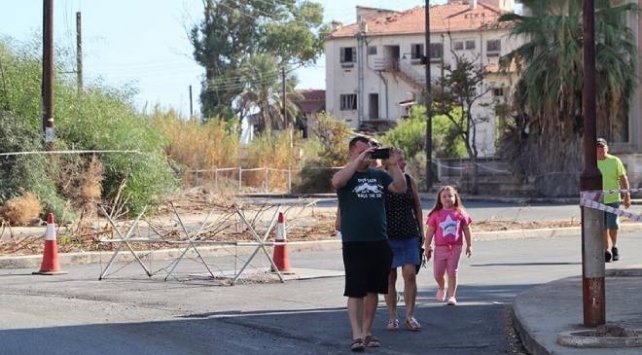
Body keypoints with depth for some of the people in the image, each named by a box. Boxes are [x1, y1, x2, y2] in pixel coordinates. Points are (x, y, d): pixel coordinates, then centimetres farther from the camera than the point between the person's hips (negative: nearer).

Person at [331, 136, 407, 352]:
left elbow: (401, 188, 2)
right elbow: (337, 182, -25)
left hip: (379, 242, 5)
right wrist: (359, 159, -25)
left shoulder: (379, 175, 12)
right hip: (354, 243, -5)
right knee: (355, 291, -5)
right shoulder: (346, 175, -1)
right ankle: (357, 336, -5)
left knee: (373, 290, 10)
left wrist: (393, 165, -10)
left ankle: (367, 332, 20)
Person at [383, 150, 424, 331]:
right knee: (390, 277, 4)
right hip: (387, 235, -2)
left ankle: (409, 316, -1)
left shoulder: (409, 180, 6)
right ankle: (392, 317, 12)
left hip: (409, 234, 2)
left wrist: (421, 231, 12)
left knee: (410, 274, -7)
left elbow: (417, 206, 14)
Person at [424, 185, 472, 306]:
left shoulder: (460, 213, 2)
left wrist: (469, 245, 8)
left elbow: (467, 230, 8)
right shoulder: (436, 214, 1)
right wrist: (427, 247, 3)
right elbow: (430, 231, 5)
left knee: (452, 273, -1)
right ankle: (442, 288, 36)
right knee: (438, 273, 6)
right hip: (440, 247, 1)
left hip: (455, 247, -1)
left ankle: (452, 296, 4)